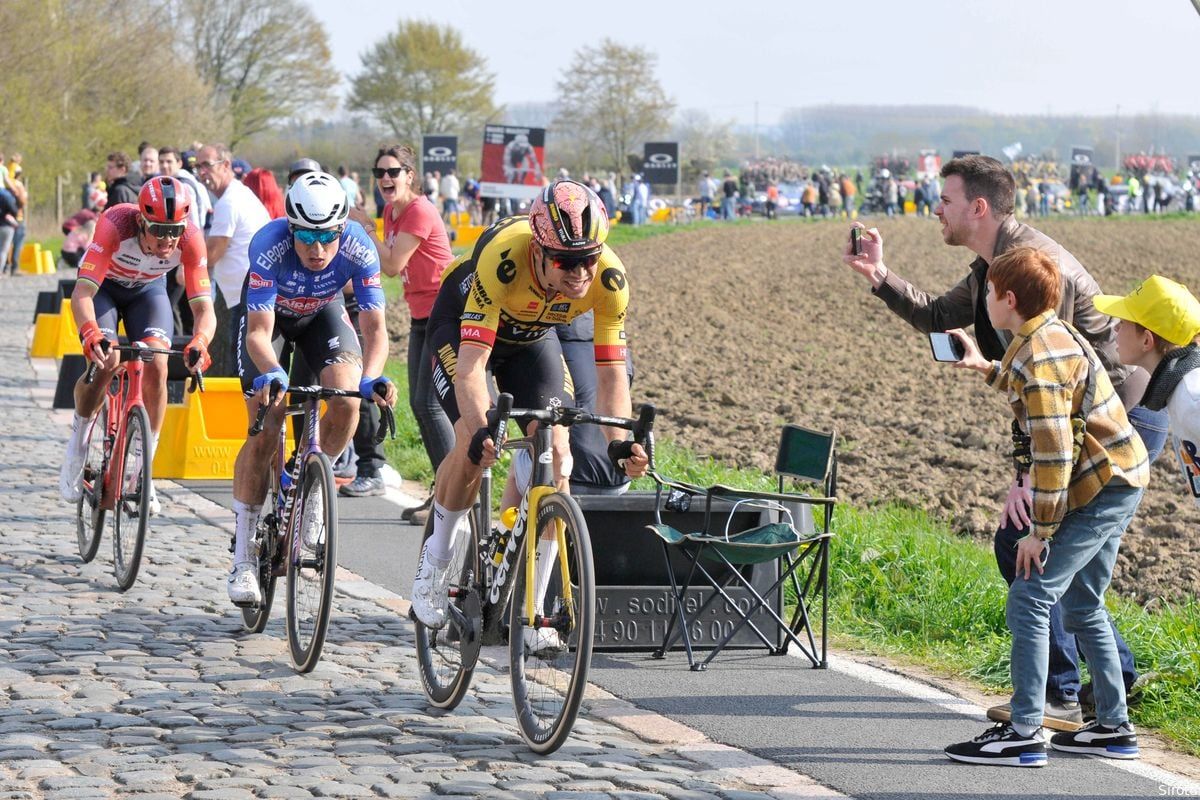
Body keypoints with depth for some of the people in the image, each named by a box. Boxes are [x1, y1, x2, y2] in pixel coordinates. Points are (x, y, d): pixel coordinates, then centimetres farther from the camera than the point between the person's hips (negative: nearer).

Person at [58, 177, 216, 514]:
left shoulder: (190, 239, -32)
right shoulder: (116, 225, -39)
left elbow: (204, 307, -33)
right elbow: (82, 292, -44)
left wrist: (199, 343, -55)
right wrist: (90, 333, -63)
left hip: (148, 289, 2)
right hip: (102, 286, -2)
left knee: (157, 367, -19)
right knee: (106, 362, -25)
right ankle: (78, 437, 3)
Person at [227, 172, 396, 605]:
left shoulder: (359, 250, -32)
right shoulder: (269, 245, -37)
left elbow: (374, 327, -31)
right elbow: (259, 331, -38)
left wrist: (371, 377, -50)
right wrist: (272, 374, -58)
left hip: (322, 313, 2)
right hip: (269, 315, -2)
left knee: (346, 403, -25)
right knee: (264, 433, -13)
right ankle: (243, 556, -3)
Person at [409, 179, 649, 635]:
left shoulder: (609, 278, -31)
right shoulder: (502, 257, -42)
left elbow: (611, 372, -27)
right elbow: (471, 361, -46)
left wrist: (619, 441, -44)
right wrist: (481, 429, -61)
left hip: (533, 337, 3)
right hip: (462, 324, -3)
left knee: (555, 453, -14)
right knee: (472, 447, -24)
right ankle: (435, 558, 4)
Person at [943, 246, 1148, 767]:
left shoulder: (1039, 357, -20)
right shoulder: (1051, 336, 10)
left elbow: (1053, 453, -24)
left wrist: (1040, 530, -19)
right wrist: (986, 368, 32)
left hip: (1100, 488, -10)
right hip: (1117, 481, 10)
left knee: (1029, 600, -10)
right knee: (1082, 606, 18)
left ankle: (1023, 734, -10)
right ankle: (1113, 728, 22)